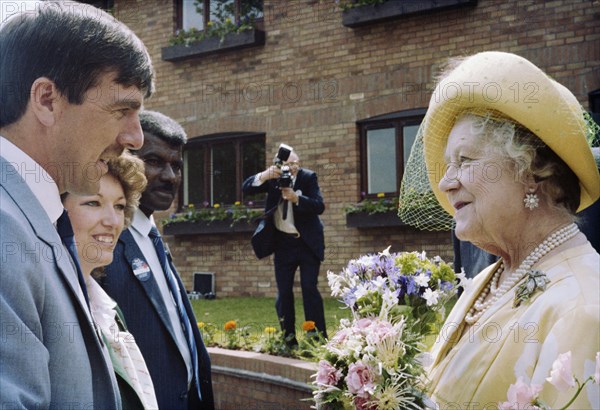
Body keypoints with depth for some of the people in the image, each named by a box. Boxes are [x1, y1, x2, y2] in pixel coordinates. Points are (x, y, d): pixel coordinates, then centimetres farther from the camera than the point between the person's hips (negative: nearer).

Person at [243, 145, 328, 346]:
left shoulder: (308, 177, -6)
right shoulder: (273, 177, 0)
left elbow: (320, 206, -15)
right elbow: (246, 188, -9)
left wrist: (296, 198, -30)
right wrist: (264, 175, -26)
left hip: (308, 242, -3)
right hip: (283, 243, 3)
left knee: (309, 288, -7)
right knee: (284, 292, 3)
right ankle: (288, 339, 11)